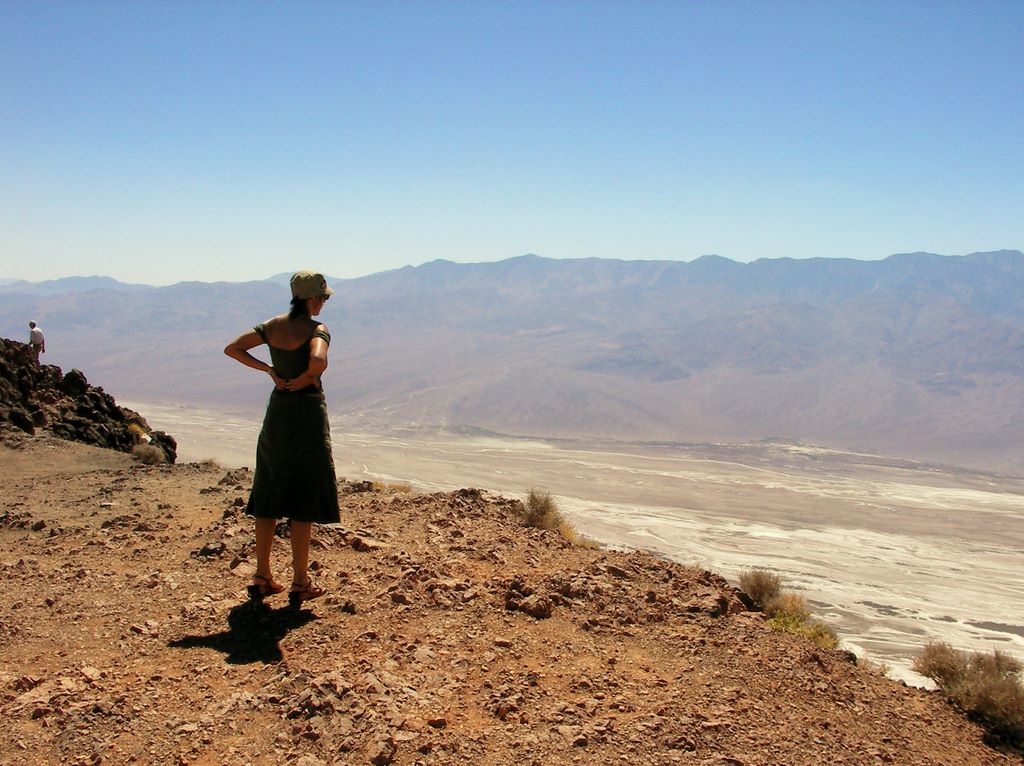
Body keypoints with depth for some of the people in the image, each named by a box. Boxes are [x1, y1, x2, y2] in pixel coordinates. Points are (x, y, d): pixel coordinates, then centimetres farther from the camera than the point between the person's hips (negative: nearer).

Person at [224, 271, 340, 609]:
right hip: (307, 414, -6)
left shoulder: (272, 326, 5)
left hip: (277, 412, 6)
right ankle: (300, 583, 7)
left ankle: (262, 577, 19)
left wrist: (269, 371, 3)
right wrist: (305, 380, -12)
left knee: (269, 496, 13)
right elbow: (318, 362, -32)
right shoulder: (317, 329, -13)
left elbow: (232, 348, 5)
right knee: (305, 499, 2)